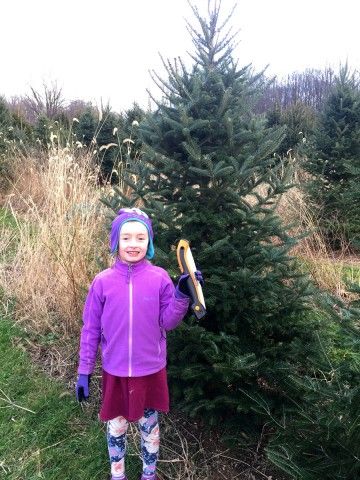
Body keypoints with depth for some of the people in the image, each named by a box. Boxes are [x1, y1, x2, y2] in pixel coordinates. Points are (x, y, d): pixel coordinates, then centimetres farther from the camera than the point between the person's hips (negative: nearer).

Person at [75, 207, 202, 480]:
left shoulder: (160, 278, -10)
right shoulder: (103, 281, -10)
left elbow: (168, 322, -9)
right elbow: (91, 329, -3)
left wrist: (182, 295, -25)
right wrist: (84, 372, -1)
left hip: (151, 370, 0)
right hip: (115, 371, 1)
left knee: (149, 424, 19)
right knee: (116, 427, 18)